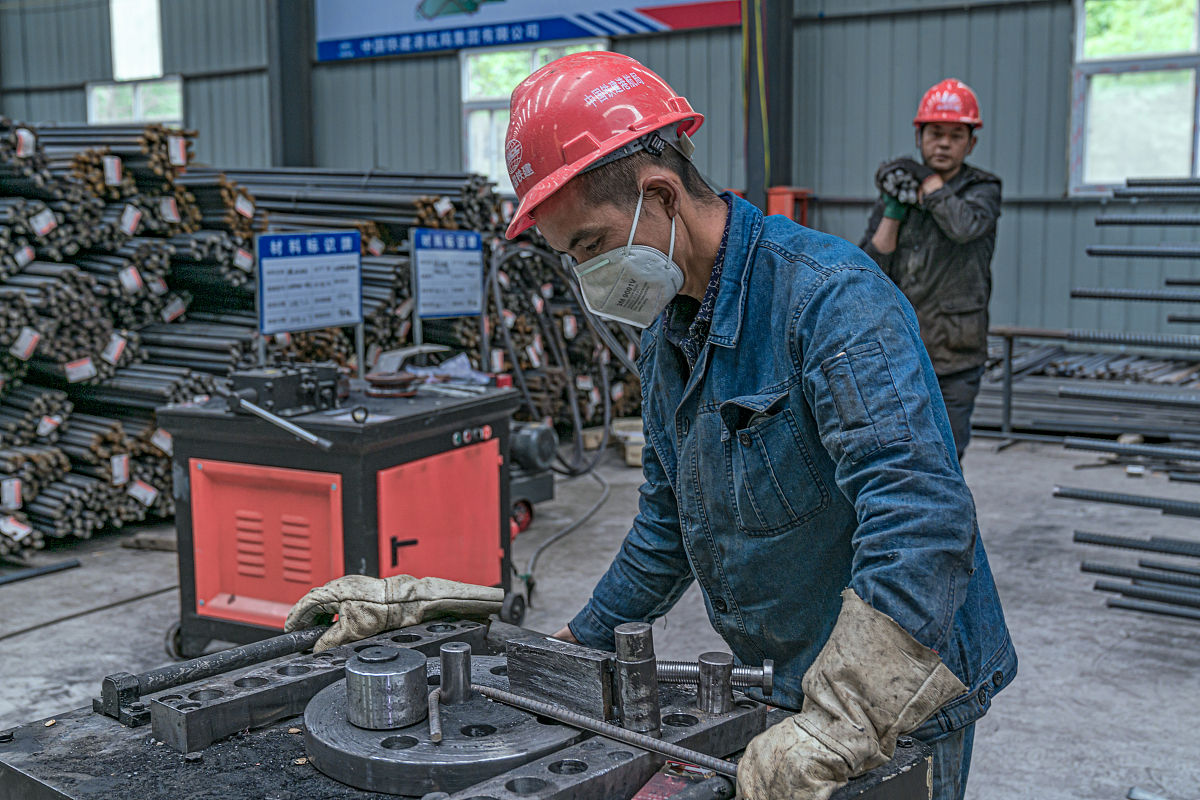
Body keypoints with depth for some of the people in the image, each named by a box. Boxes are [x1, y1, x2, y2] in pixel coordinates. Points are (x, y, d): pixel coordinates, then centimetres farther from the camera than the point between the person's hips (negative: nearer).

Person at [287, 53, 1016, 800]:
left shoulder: (830, 297, -23)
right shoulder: (668, 333, 6)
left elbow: (922, 520, -34)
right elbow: (670, 522, 17)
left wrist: (835, 735, -38)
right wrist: (579, 647, 17)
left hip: (898, 709, -7)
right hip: (791, 688, 7)